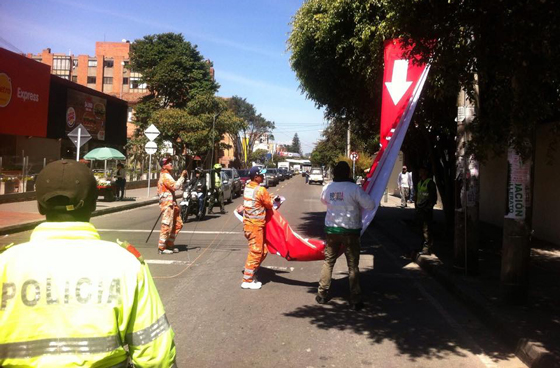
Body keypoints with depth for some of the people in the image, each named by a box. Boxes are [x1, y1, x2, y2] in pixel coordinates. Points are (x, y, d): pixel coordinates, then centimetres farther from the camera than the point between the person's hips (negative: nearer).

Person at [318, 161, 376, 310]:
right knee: (353, 265, 5)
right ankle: (355, 300, 8)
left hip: (331, 229, 4)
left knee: (328, 262, 16)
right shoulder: (354, 188, -16)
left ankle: (322, 294, 20)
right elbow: (371, 205, -12)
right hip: (350, 231, -4)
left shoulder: (328, 188, -2)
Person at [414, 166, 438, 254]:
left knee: (426, 229, -10)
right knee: (422, 229, 13)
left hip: (426, 210, -8)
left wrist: (429, 207, -14)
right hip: (420, 209, 9)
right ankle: (424, 247, 21)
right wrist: (416, 205, 17)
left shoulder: (430, 183, -8)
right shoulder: (419, 183, 17)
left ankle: (427, 248, -9)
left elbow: (434, 197, -11)